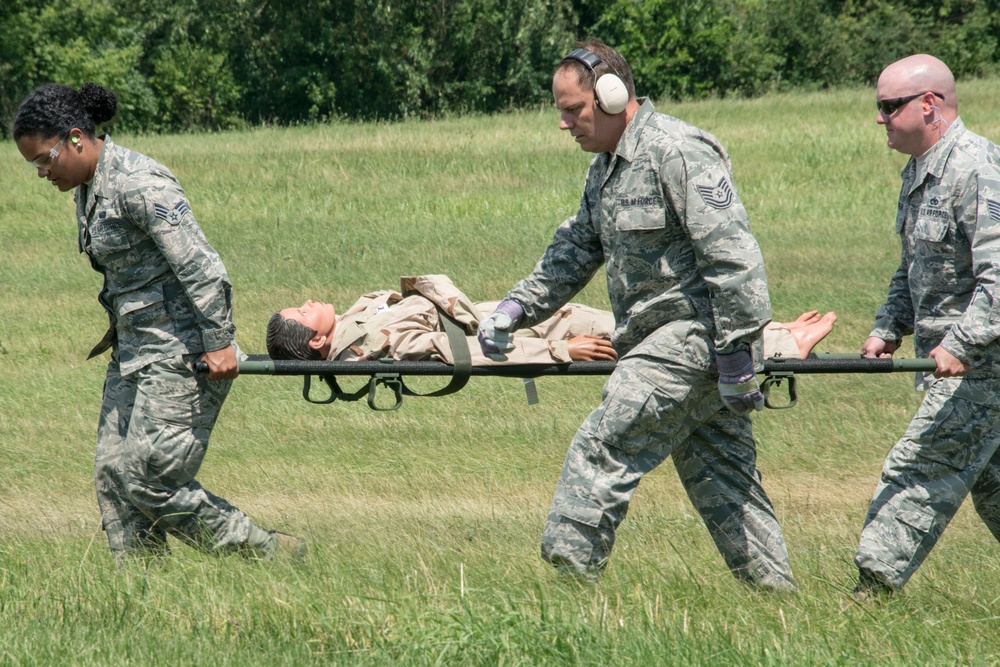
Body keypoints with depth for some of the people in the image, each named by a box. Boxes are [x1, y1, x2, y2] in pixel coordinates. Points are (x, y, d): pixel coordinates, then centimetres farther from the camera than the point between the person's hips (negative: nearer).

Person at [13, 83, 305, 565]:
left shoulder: (137, 183, -19)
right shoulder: (87, 188, 10)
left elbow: (200, 265, -21)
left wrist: (218, 342, -20)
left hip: (179, 350, -10)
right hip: (135, 346, 10)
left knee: (148, 479, -11)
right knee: (113, 471, 3)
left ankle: (269, 554, -1)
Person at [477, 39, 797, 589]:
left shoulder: (678, 153, -16)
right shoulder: (605, 168, 16)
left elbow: (731, 257, -20)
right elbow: (574, 250, 25)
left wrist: (737, 353, -22)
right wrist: (518, 306, 11)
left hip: (692, 335, -10)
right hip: (663, 339, 10)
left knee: (601, 452, -13)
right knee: (721, 481, 11)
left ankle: (568, 578, -12)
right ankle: (773, 591, 14)